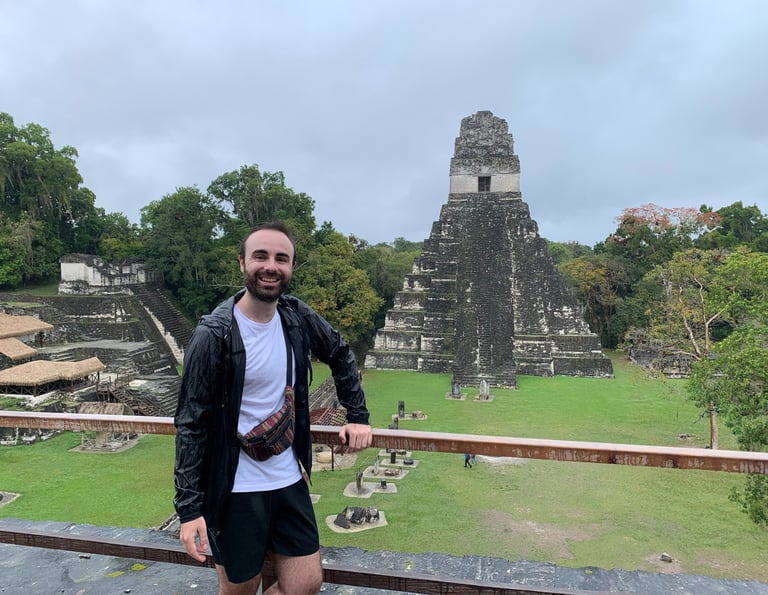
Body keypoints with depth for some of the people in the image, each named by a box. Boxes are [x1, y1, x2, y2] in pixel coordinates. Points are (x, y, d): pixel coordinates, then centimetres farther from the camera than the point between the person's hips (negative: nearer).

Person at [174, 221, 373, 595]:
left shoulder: (297, 317, -3)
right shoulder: (213, 336, -17)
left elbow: (341, 355, 14)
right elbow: (192, 425, -13)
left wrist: (358, 417, 9)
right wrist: (189, 508, -14)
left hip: (289, 481, 5)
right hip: (235, 491, -4)